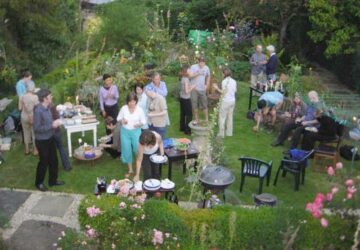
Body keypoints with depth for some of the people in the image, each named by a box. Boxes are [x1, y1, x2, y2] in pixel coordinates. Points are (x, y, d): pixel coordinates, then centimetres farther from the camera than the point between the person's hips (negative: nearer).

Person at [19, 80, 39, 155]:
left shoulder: (22, 97, -8)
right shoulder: (35, 97, -18)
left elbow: (20, 108, -1)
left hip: (24, 117, 3)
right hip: (34, 117, -3)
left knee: (26, 133, 18)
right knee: (34, 134, 12)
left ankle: (27, 150, 30)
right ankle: (35, 150, 21)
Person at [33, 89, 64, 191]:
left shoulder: (47, 108, 1)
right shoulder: (38, 110, -26)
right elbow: (37, 128, -27)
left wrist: (55, 122, -2)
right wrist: (52, 125, -26)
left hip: (50, 138, 8)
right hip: (42, 141, -8)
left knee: (53, 160, 17)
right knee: (44, 162, 8)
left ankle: (53, 180, 34)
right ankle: (39, 183, 29)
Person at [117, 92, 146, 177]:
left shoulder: (139, 110, -10)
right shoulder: (123, 108, -8)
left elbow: (143, 121, -2)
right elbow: (118, 118, 4)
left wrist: (139, 124, -23)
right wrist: (122, 121, -18)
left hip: (136, 131, -2)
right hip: (125, 131, 2)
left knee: (137, 149, -1)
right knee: (127, 150, 9)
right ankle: (130, 169, 26)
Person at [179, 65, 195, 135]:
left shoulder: (182, 78, 5)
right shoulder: (186, 79, -20)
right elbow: (187, 91, -21)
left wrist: (190, 87, 10)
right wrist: (192, 87, -8)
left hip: (182, 98, 9)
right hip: (186, 99, -9)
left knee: (183, 113, 17)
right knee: (189, 114, 0)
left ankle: (182, 127, 28)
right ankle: (187, 130, 3)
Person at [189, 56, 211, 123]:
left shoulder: (206, 68, 4)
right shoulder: (193, 67, -5)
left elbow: (208, 77, 17)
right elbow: (190, 76, -14)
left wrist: (207, 85, 7)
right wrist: (198, 73, -21)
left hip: (202, 89, 1)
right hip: (194, 89, -1)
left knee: (204, 105, 2)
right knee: (194, 105, 5)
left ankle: (207, 119, 11)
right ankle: (196, 119, 18)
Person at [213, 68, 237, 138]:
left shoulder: (224, 81, -15)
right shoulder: (234, 81, 2)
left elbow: (223, 92, -17)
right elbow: (235, 90, 8)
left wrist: (217, 88, -5)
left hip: (225, 101, -6)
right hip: (232, 100, 6)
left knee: (222, 117, 4)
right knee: (230, 117, 16)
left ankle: (221, 133, 7)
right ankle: (229, 132, 23)